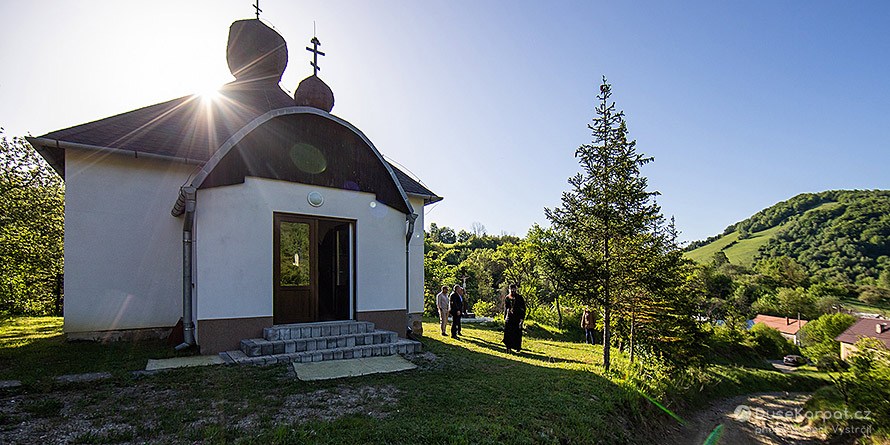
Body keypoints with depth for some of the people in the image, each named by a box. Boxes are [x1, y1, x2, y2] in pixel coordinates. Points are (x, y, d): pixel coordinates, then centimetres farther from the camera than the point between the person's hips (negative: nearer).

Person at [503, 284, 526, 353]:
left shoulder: (520, 298, -1)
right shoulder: (507, 298, 9)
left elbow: (523, 308, -2)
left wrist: (522, 318, -10)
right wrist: (505, 317, 8)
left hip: (517, 318, -2)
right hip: (509, 317, 2)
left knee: (517, 333, 4)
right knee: (507, 332, -9)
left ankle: (518, 347, 18)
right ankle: (508, 347, -6)